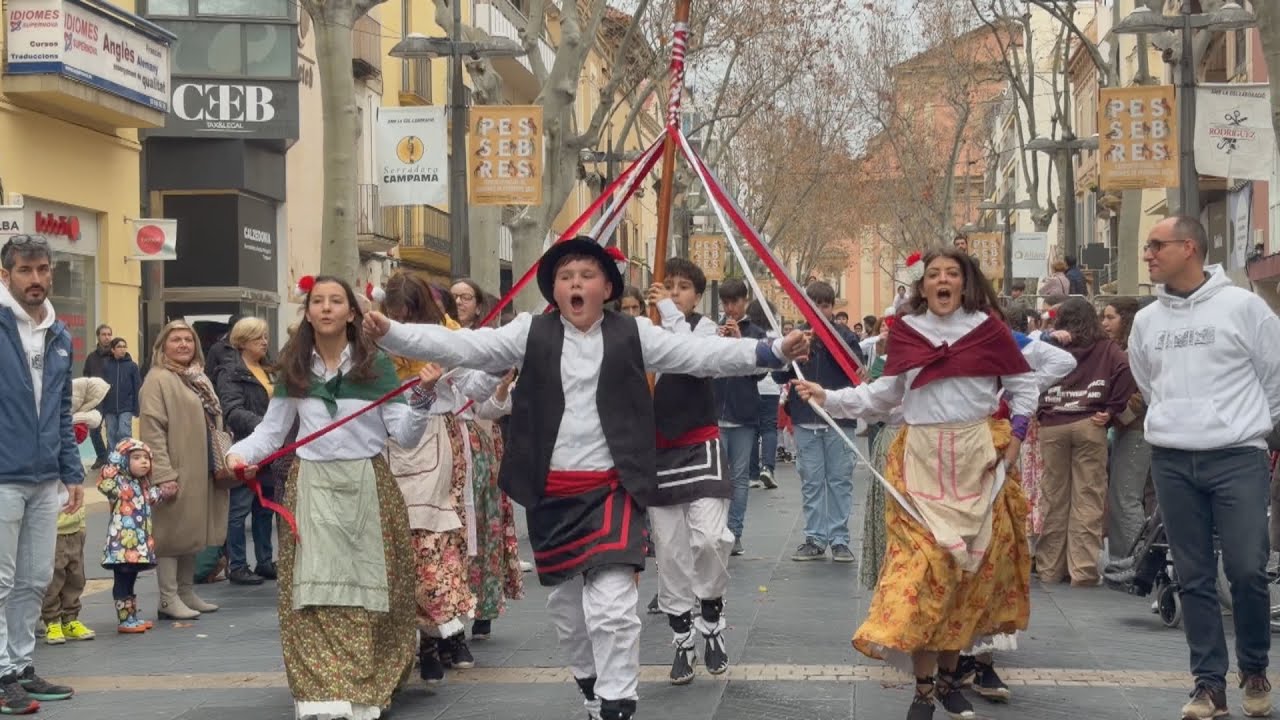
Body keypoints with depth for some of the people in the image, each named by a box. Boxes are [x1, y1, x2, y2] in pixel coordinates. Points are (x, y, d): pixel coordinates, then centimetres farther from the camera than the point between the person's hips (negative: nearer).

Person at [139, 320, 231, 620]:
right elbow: (152, 431, -18)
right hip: (177, 474, -9)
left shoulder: (199, 378, 16)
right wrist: (163, 474, -24)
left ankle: (187, 593, 22)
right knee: (172, 532, -4)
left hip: (202, 472, 9)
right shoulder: (158, 380, -12)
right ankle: (169, 599, 1)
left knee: (193, 531, 14)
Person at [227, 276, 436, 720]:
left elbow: (405, 437, -3)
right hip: (311, 488, 1)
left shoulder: (375, 363, 0)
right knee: (314, 592, -4)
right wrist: (240, 453, -11)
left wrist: (423, 398, -18)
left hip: (366, 486, -1)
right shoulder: (294, 368, 7)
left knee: (367, 589, 0)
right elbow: (271, 429, 7)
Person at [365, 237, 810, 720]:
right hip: (551, 492, 3)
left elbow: (702, 353, -2)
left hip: (612, 488, -2)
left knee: (612, 604, -14)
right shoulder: (531, 334, 2)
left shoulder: (633, 334, 1)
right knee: (566, 602, 17)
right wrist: (389, 334, -14)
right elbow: (462, 347, -4)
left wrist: (772, 352, -12)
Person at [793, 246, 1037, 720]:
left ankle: (949, 677, 16)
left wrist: (1015, 436, 0)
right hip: (921, 461, 0)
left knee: (971, 567, 3)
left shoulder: (988, 328, 1)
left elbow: (1023, 386, 9)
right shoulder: (905, 332, 5)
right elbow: (883, 397, 6)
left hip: (978, 459, 0)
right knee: (923, 562, -8)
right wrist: (829, 399, -2)